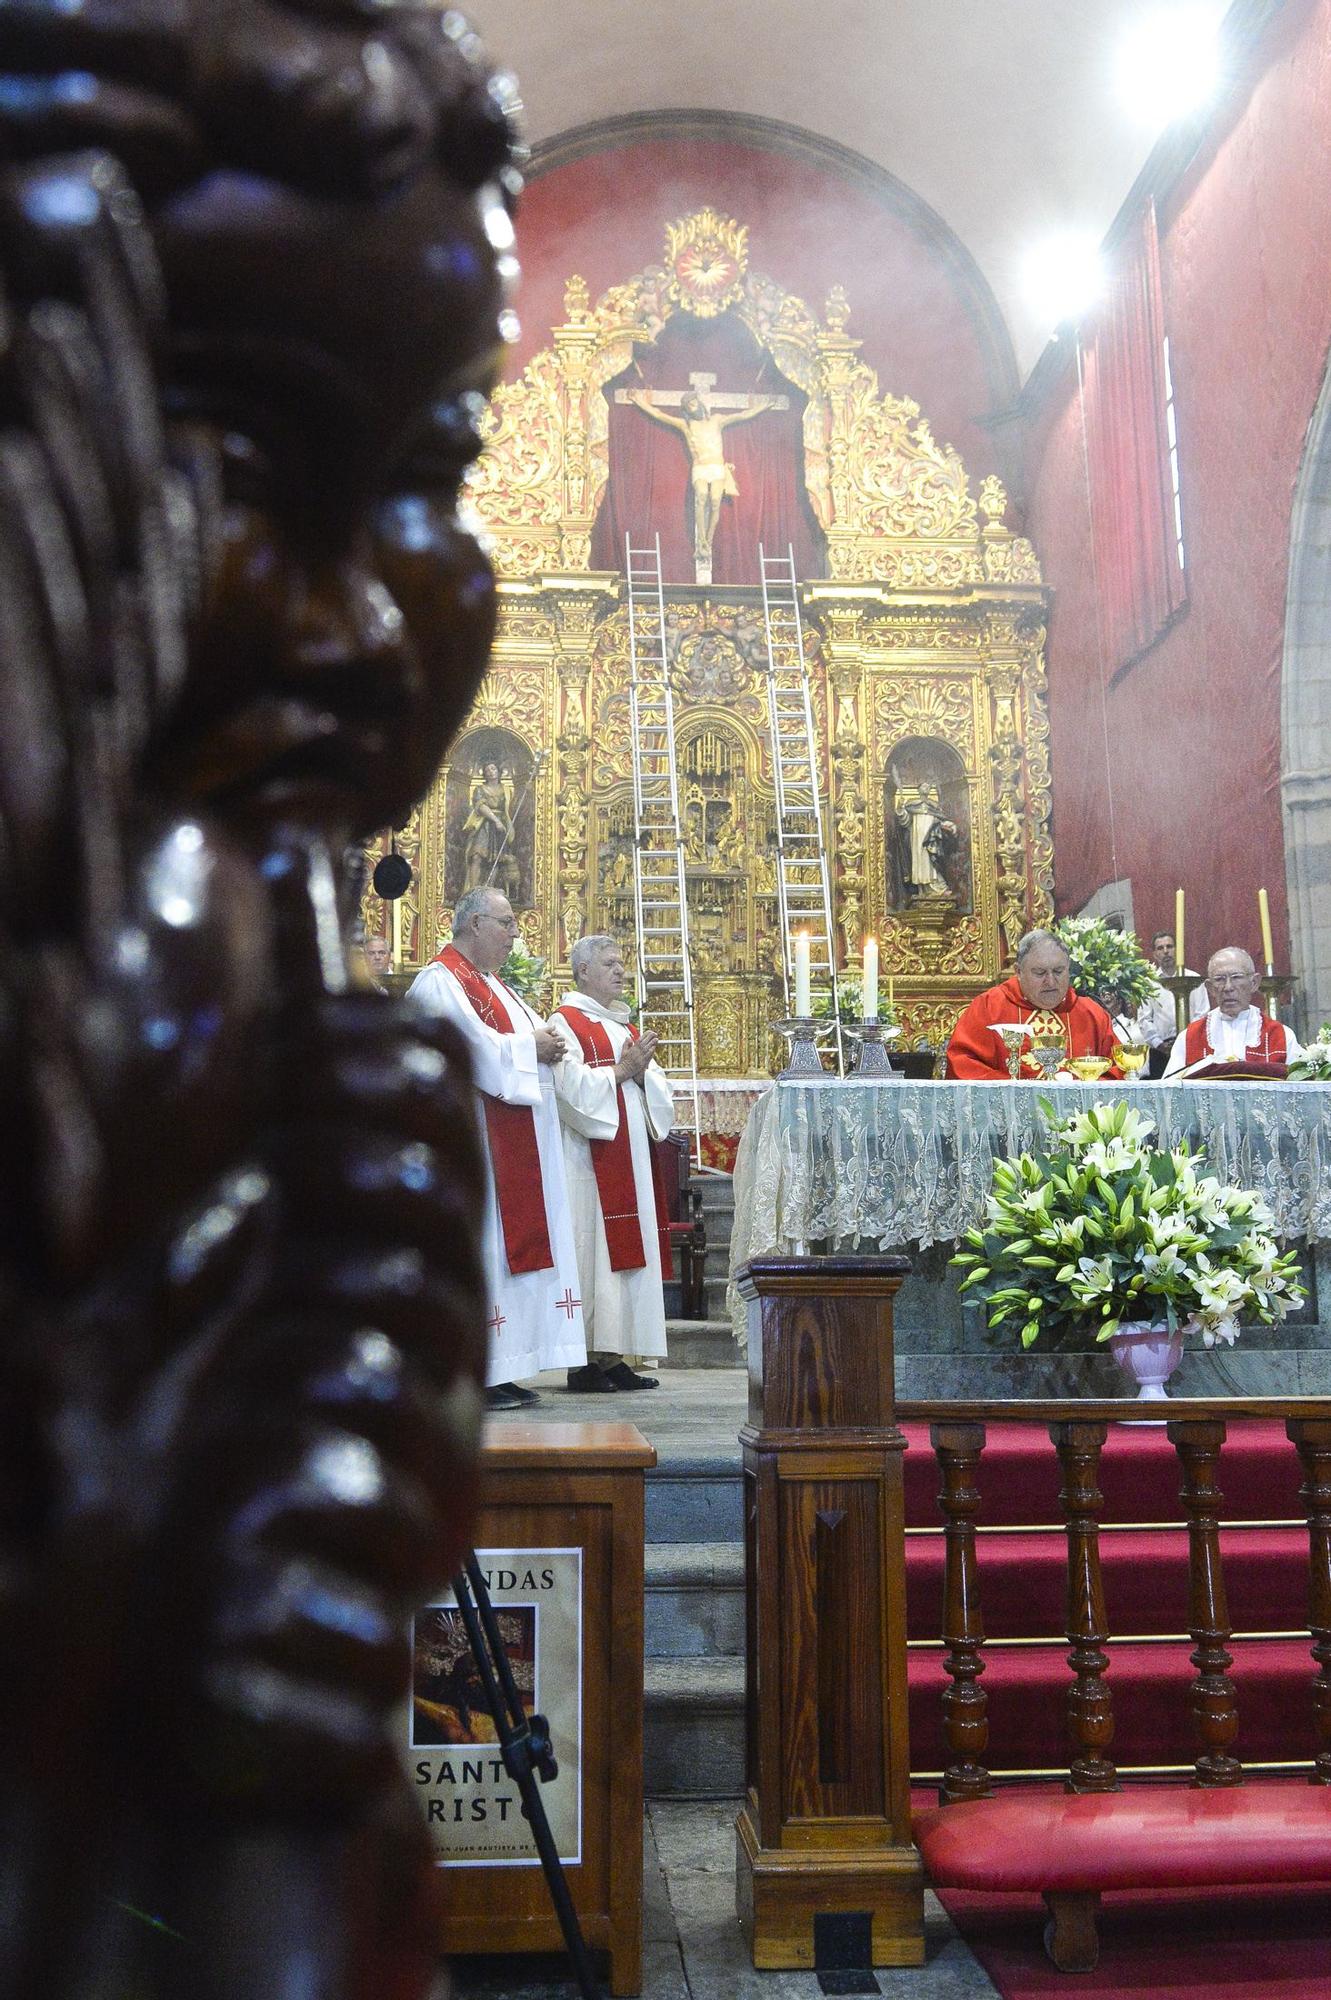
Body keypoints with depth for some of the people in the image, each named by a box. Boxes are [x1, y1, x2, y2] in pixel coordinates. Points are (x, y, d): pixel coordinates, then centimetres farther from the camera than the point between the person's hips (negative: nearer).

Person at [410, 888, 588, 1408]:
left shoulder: (491, 983, 21)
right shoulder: (442, 982, -10)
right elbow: (477, 1049, -22)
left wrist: (545, 1046, 1)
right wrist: (531, 1047, -10)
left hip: (514, 1143, 10)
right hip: (474, 1135, -10)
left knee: (509, 1244, 9)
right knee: (480, 1245, -8)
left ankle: (502, 1371, 13)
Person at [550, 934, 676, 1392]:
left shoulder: (626, 1026, 21)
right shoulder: (565, 1022, -2)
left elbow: (661, 1089, 14)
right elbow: (572, 1087, -16)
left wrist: (641, 1072, -6)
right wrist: (621, 1071, -11)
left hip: (631, 1156, 8)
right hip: (588, 1158, -8)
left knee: (628, 1250, 5)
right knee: (591, 1250, -9)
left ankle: (612, 1357, 8)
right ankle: (583, 1359, -5)